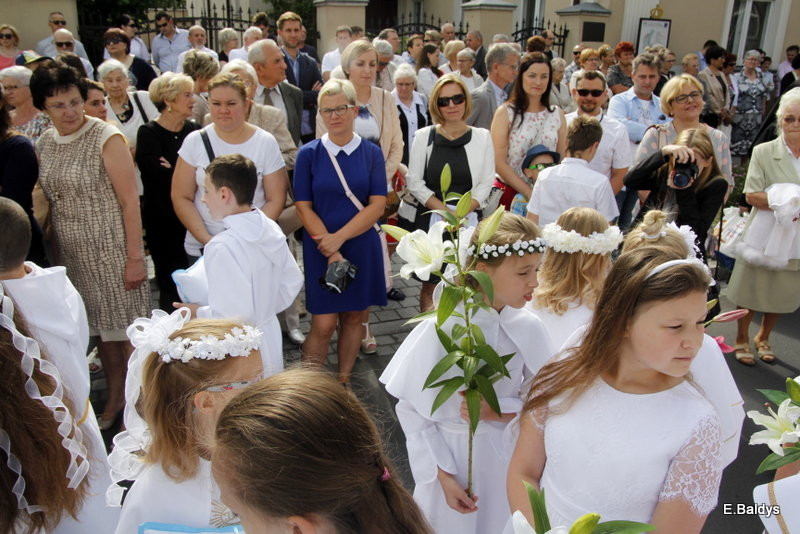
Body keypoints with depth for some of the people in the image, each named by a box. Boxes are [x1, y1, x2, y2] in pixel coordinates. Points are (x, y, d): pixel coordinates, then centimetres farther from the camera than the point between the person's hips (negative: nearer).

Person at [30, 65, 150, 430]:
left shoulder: (106, 138, -11)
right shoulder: (44, 145, 6)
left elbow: (130, 200, -12)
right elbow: (51, 202, 12)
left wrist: (136, 256, -15)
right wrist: (56, 256, 10)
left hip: (113, 249, -5)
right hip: (72, 254, 5)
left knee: (127, 328, 3)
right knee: (102, 329, 14)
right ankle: (115, 398, 30)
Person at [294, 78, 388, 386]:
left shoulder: (371, 153, 2)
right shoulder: (308, 154, -1)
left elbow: (377, 205, -4)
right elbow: (304, 208, -4)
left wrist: (339, 238, -14)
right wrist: (331, 253, -12)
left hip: (362, 248, 2)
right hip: (321, 251, -2)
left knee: (355, 317, 9)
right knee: (323, 324, -3)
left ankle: (343, 381, 26)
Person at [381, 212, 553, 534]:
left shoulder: (528, 328, -13)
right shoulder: (442, 327, -21)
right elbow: (411, 409, -13)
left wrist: (498, 411, -20)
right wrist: (442, 475, -12)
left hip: (505, 453, 3)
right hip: (448, 453, -2)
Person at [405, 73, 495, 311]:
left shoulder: (482, 137, 7)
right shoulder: (424, 136, 5)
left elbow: (485, 183, 3)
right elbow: (414, 182, 0)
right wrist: (445, 210, -11)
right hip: (430, 219, 0)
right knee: (431, 284, 1)